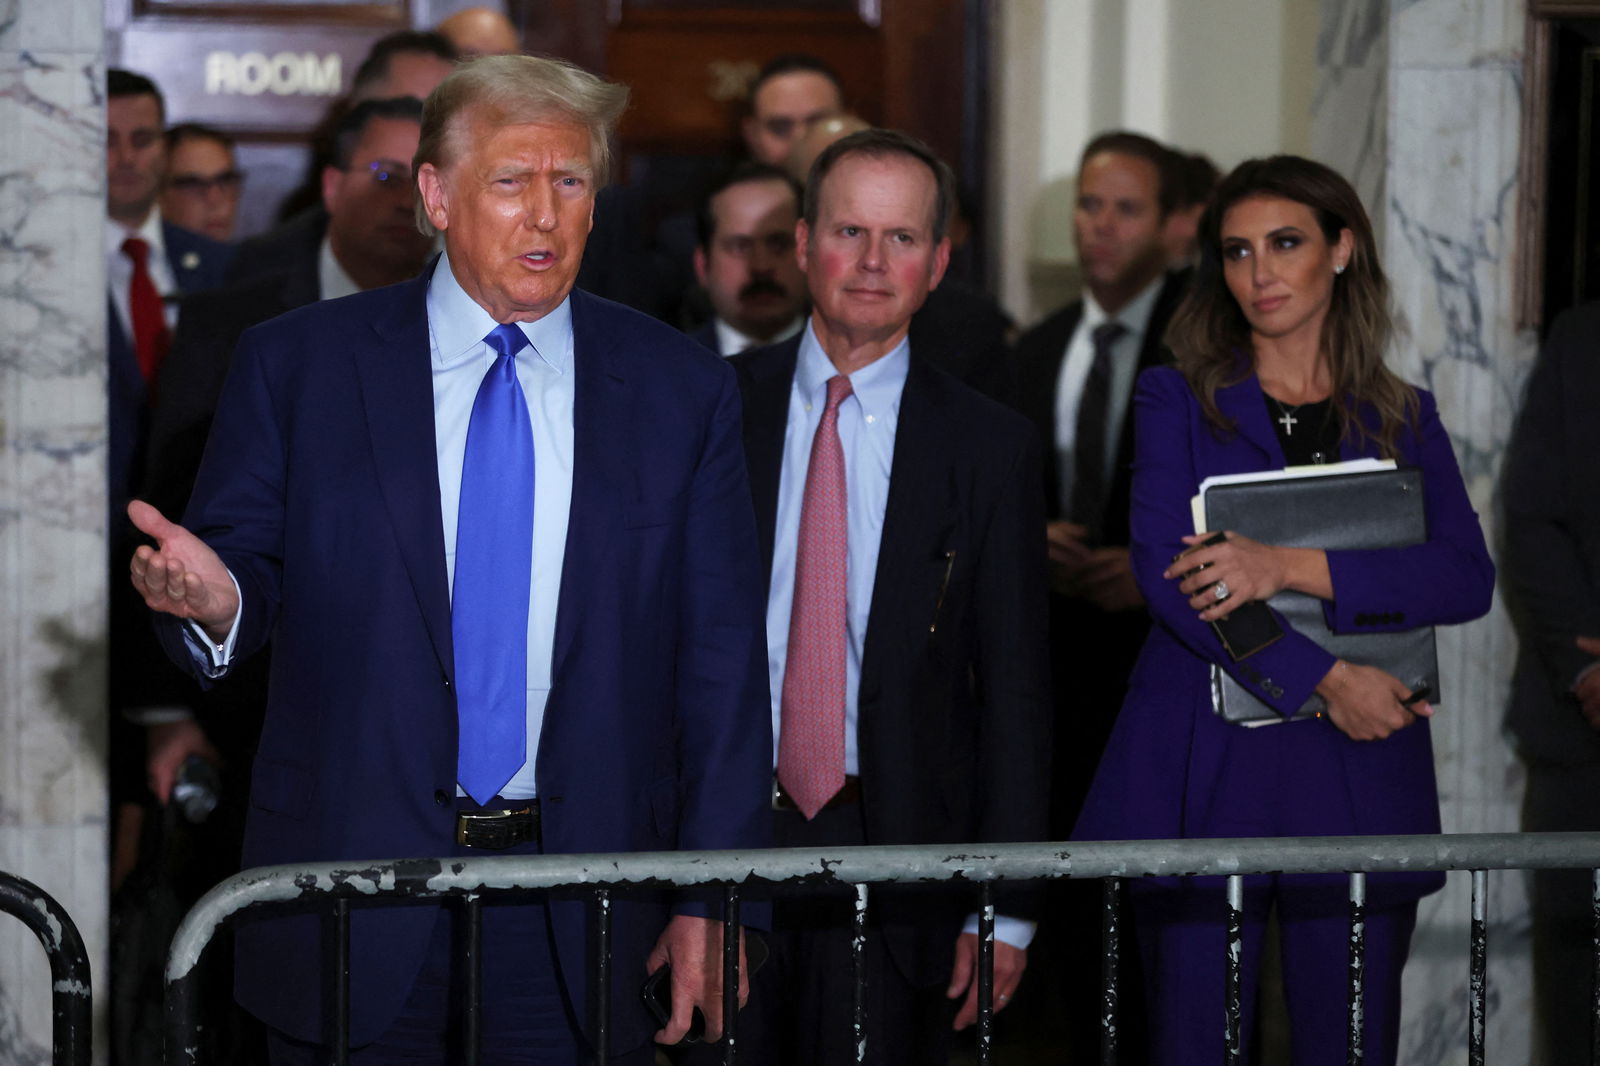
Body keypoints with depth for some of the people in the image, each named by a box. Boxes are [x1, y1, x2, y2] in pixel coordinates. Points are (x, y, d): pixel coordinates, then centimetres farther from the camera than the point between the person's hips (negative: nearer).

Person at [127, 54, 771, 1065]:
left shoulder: (682, 390, 5)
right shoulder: (295, 365, 2)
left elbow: (720, 659, 5)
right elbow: (246, 567, 4)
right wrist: (216, 596, -22)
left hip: (581, 918, 1)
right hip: (354, 883, -1)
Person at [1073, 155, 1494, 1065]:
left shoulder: (1403, 418, 12)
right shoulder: (1179, 399, 7)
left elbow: (1468, 577, -3)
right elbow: (1164, 570, -7)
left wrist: (1297, 569, -16)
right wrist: (1324, 676, -15)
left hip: (1360, 783, 1)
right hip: (1205, 774, -1)